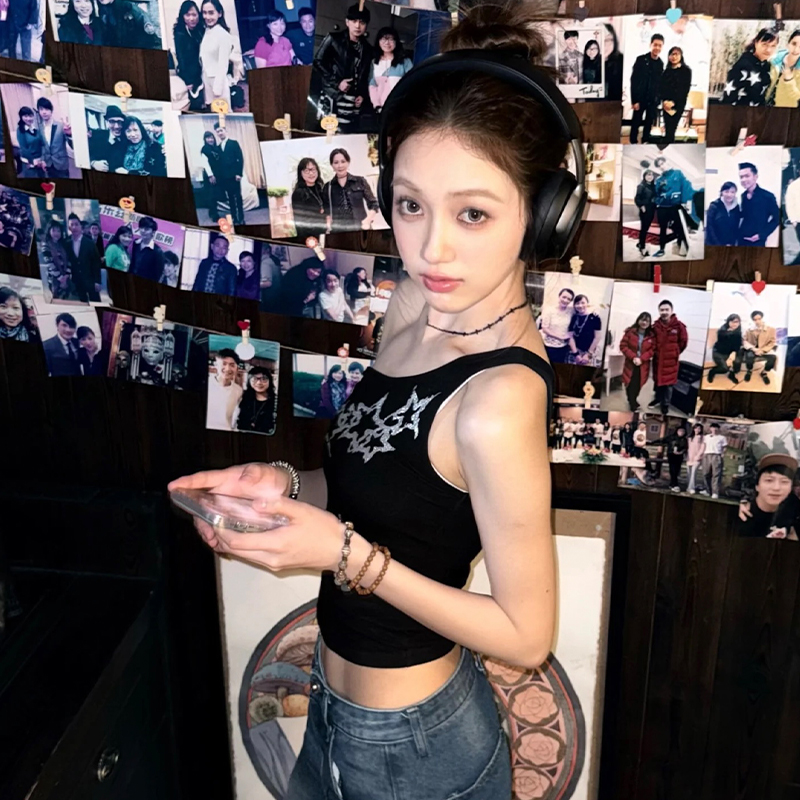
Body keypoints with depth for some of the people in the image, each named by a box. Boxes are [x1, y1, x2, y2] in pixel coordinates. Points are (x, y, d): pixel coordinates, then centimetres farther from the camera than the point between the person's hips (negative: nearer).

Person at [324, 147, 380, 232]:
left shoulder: (360, 181, 7)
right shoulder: (327, 187, 10)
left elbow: (373, 205, 7)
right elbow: (326, 212, 11)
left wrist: (367, 221, -8)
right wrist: (328, 224, -8)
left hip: (360, 228, 0)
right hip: (338, 230, 1)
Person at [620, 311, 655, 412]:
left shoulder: (652, 335, -1)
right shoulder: (630, 332, -5)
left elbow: (652, 350, -3)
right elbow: (623, 346, -7)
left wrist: (641, 359, -16)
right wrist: (633, 357, -17)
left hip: (643, 365, 1)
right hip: (630, 364, -1)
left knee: (638, 385, 7)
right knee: (631, 385, 0)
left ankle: (632, 401, 34)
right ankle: (633, 405, 18)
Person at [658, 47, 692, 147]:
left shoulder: (686, 70, -1)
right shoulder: (666, 71, 11)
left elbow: (685, 89, -7)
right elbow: (661, 87, 6)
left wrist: (673, 102, -15)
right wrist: (665, 101, -11)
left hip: (678, 104, -4)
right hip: (666, 104, 4)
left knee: (670, 130, -10)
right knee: (668, 130, 4)